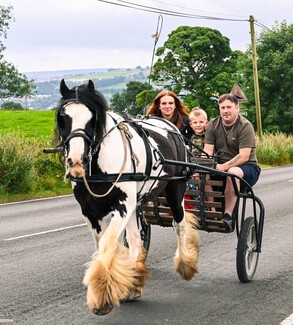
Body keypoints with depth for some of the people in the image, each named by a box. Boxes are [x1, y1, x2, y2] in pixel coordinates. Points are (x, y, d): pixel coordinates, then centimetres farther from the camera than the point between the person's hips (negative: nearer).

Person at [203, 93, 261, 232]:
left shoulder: (245, 126, -11)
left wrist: (224, 166, -35)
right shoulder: (213, 125, 5)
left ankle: (228, 215, -37)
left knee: (233, 172, -39)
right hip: (221, 167, 4)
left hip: (246, 167, -4)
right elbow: (207, 151, -2)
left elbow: (244, 156, -21)